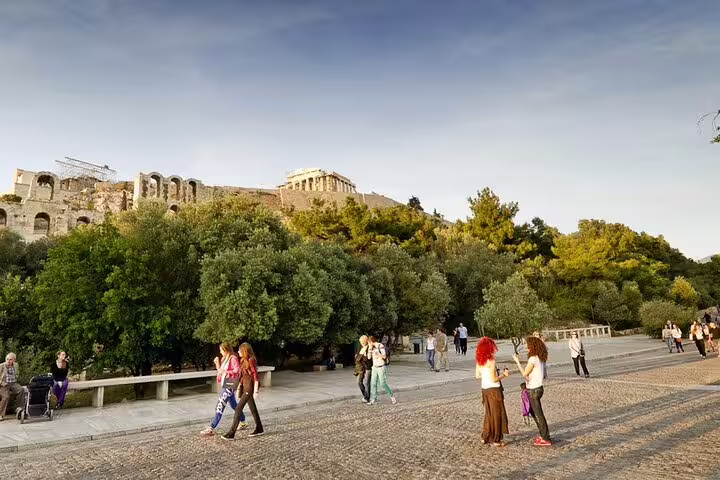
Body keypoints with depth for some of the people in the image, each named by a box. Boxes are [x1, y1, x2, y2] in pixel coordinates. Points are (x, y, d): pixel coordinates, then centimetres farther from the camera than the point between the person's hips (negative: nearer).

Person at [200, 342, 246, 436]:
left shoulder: (233, 358, -13)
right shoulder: (225, 359, 15)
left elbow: (237, 372, -19)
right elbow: (221, 370, 20)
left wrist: (225, 372, -24)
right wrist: (217, 364, 6)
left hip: (229, 385, -10)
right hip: (225, 385, 10)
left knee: (220, 406, -10)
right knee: (234, 405, 17)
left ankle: (211, 428, -9)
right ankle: (243, 423, 29)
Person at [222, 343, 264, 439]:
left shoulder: (251, 361, -17)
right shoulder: (243, 360, 9)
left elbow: (256, 376, -18)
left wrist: (256, 391, -19)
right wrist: (239, 387, 18)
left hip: (250, 387, -9)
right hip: (245, 385, 9)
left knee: (238, 408, -10)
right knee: (252, 407, 17)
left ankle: (231, 433, -6)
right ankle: (259, 429, 29)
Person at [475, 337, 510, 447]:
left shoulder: (479, 360, 3)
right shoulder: (491, 360, -19)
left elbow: (477, 376, 9)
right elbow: (493, 379, -19)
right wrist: (504, 374, -6)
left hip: (484, 389, 7)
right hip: (494, 389, -7)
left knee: (489, 413, 19)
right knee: (497, 414, 6)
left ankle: (486, 437, 26)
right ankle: (496, 440, 13)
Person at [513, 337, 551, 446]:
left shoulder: (533, 358, -20)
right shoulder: (541, 358, 8)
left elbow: (525, 373, -15)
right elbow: (544, 375, 13)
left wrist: (517, 361, -11)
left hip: (534, 390, -9)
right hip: (538, 387, 9)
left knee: (538, 414, 0)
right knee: (534, 412, 21)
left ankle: (545, 439, 7)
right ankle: (543, 434, 29)